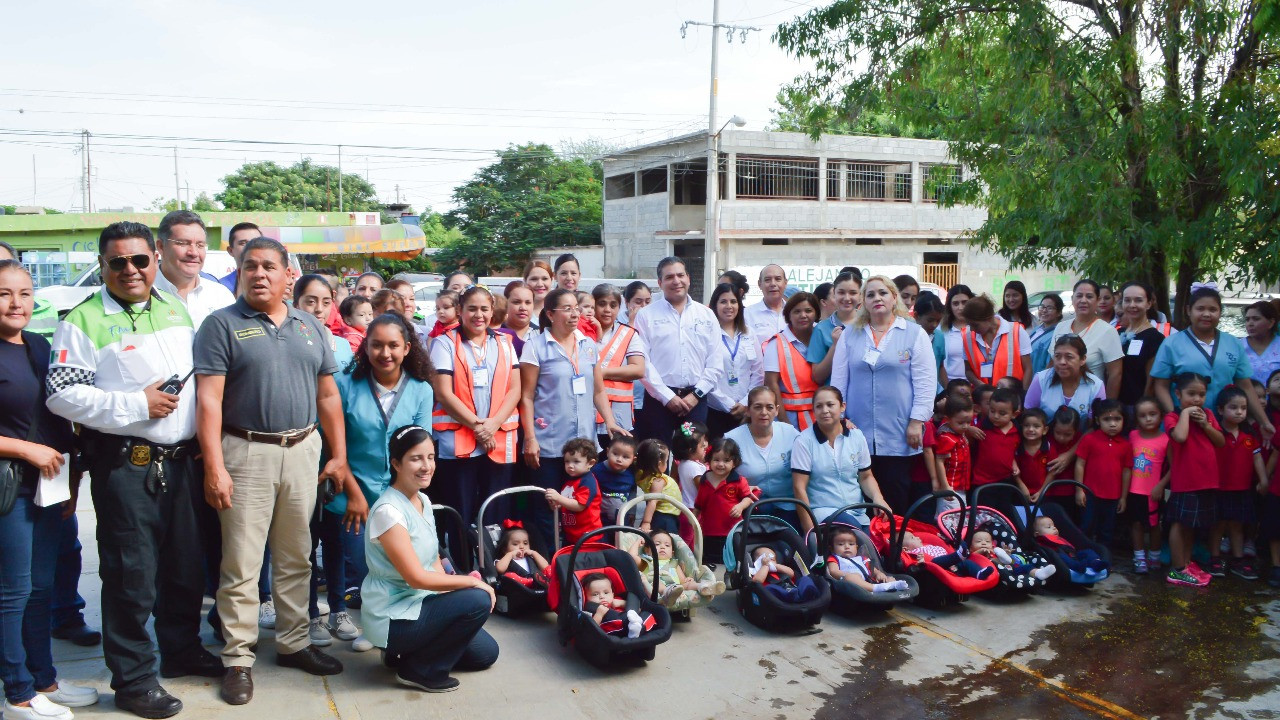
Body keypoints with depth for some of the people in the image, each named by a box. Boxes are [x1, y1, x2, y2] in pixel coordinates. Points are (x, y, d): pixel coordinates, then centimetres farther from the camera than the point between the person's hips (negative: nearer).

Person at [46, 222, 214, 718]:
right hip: (125, 466, -6)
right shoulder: (85, 321, -7)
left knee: (187, 565, 16)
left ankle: (182, 650, 35)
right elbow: (62, 395, -14)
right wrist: (137, 404, -18)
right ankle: (133, 679, 15)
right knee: (132, 575, 1)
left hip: (181, 458, 6)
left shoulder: (175, 310, 12)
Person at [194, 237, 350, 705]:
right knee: (241, 563, 0)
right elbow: (209, 400, -9)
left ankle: (293, 643, 25)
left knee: (296, 558, 13)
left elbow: (328, 395, 13)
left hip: (303, 450, 5)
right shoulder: (222, 325, -3)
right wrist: (214, 468, -16)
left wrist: (339, 455, 9)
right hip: (246, 453, -4)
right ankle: (238, 659, 10)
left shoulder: (308, 327, 12)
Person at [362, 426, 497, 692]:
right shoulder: (388, 510, -22)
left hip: (418, 602, 9)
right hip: (391, 617, -9)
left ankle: (406, 652, 17)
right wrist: (472, 582, -18)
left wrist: (454, 587, -7)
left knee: (486, 652, 8)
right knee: (478, 601, -23)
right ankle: (420, 671, -7)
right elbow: (416, 578, -24)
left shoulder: (423, 500, 5)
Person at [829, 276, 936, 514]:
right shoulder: (850, 336, 12)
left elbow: (925, 382, -1)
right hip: (858, 433, 2)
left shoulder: (914, 334, 4)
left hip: (898, 435, -2)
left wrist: (917, 421, -7)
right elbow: (838, 381, 11)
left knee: (896, 501, 1)